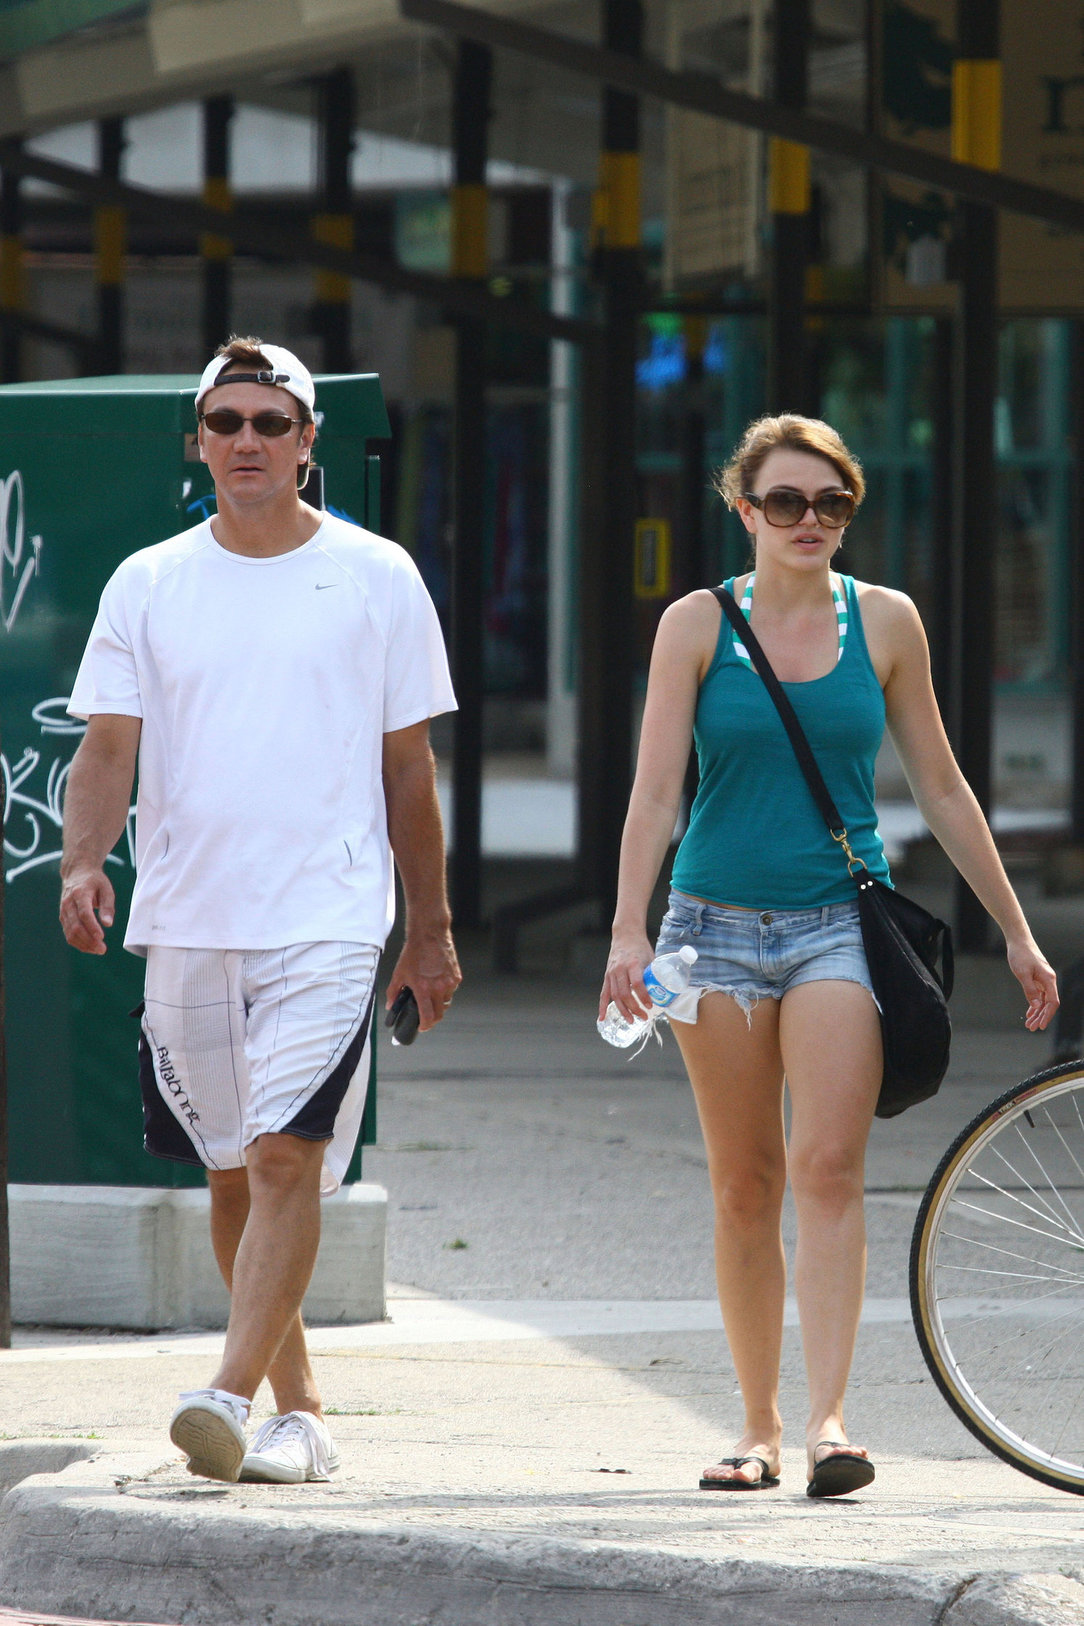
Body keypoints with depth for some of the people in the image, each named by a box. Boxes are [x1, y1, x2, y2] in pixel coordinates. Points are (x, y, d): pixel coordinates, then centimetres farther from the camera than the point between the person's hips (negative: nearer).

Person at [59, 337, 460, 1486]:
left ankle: (232, 1396, -23)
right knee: (229, 1172, 9)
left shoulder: (375, 576, 4)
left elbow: (408, 765, 8)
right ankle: (298, 1406, 19)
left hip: (327, 917, -3)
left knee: (288, 1158, -16)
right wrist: (83, 861, -16)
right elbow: (108, 744, 4)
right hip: (186, 917, 3)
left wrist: (431, 931, 8)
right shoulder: (147, 584, 8)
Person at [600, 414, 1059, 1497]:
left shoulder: (884, 622, 5)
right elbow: (654, 788, -3)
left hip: (839, 921, 0)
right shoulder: (697, 625, 2)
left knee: (827, 1168, -15)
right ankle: (759, 1426, 12)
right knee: (743, 1186, 4)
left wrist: (1016, 932, 12)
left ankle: (828, 1419, -21)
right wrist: (628, 933, -14)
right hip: (719, 921, 1)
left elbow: (939, 787, 12)